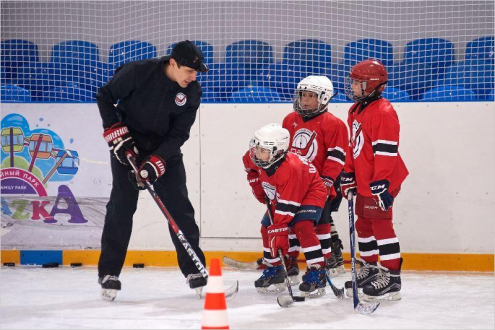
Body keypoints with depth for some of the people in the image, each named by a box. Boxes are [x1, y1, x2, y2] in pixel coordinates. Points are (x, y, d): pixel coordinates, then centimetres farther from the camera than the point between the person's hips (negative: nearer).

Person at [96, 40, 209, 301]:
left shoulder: (192, 91, -11)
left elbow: (180, 133, -11)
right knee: (121, 206, -8)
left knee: (179, 208, -2)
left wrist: (157, 161, -22)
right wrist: (116, 133, -16)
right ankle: (108, 273, 0)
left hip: (165, 150, 3)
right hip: (127, 146, -3)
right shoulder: (137, 72, -21)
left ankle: (194, 270, 8)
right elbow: (104, 96, -9)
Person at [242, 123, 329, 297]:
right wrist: (258, 187, 4)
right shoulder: (254, 158, -19)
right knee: (267, 228, 3)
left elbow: (287, 205, -40)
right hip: (279, 196, 8)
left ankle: (317, 273, -26)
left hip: (309, 193, -8)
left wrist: (279, 231, -41)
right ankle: (273, 269, 17)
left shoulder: (290, 169, -41)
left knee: (303, 227, -28)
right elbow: (251, 167, 11)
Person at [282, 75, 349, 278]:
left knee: (319, 219, -13)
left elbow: (337, 155, -13)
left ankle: (331, 260, -2)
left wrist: (327, 180, -18)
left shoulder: (332, 124, -10)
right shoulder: (290, 120, 9)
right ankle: (290, 260, 21)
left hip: (320, 181, -7)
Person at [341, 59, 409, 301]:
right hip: (363, 181, 10)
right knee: (364, 224, 17)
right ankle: (370, 268, 30)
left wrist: (380, 184, -26)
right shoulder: (356, 111, 13)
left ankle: (391, 277, -8)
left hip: (380, 182, -10)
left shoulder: (383, 112, -18)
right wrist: (348, 175, 18)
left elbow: (386, 151, -23)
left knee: (381, 224, -10)